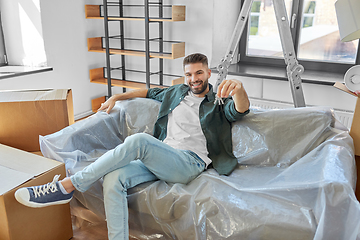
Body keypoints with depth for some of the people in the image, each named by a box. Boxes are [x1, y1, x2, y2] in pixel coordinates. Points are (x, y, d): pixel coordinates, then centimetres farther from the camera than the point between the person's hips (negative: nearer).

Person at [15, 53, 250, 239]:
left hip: (190, 163, -5)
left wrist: (238, 88, -34)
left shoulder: (219, 103, 9)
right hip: (160, 159, 6)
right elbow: (150, 92, 37)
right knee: (113, 179, -25)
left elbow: (240, 110, -11)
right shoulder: (178, 92, 23)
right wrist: (118, 97, 31)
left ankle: (66, 187, -26)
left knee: (140, 141, -34)